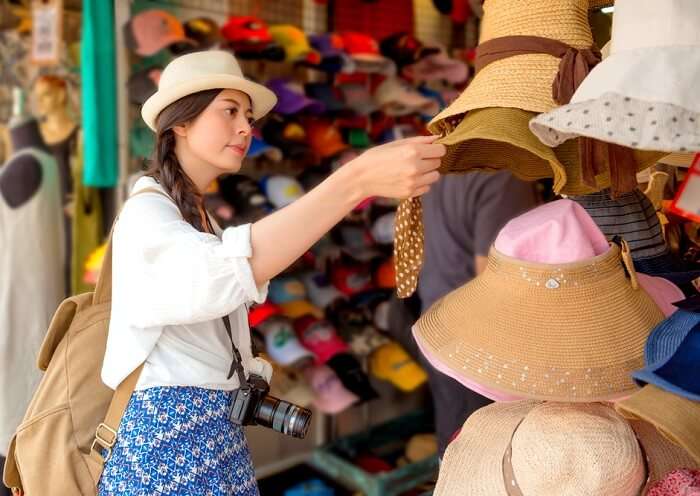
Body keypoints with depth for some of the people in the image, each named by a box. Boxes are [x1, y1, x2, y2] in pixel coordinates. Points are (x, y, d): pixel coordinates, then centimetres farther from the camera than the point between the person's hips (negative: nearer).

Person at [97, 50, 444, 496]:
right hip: (169, 431, -8)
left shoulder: (196, 216, 15)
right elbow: (221, 274, -38)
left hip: (216, 434, 8)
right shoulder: (146, 212, -15)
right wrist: (357, 178, -45)